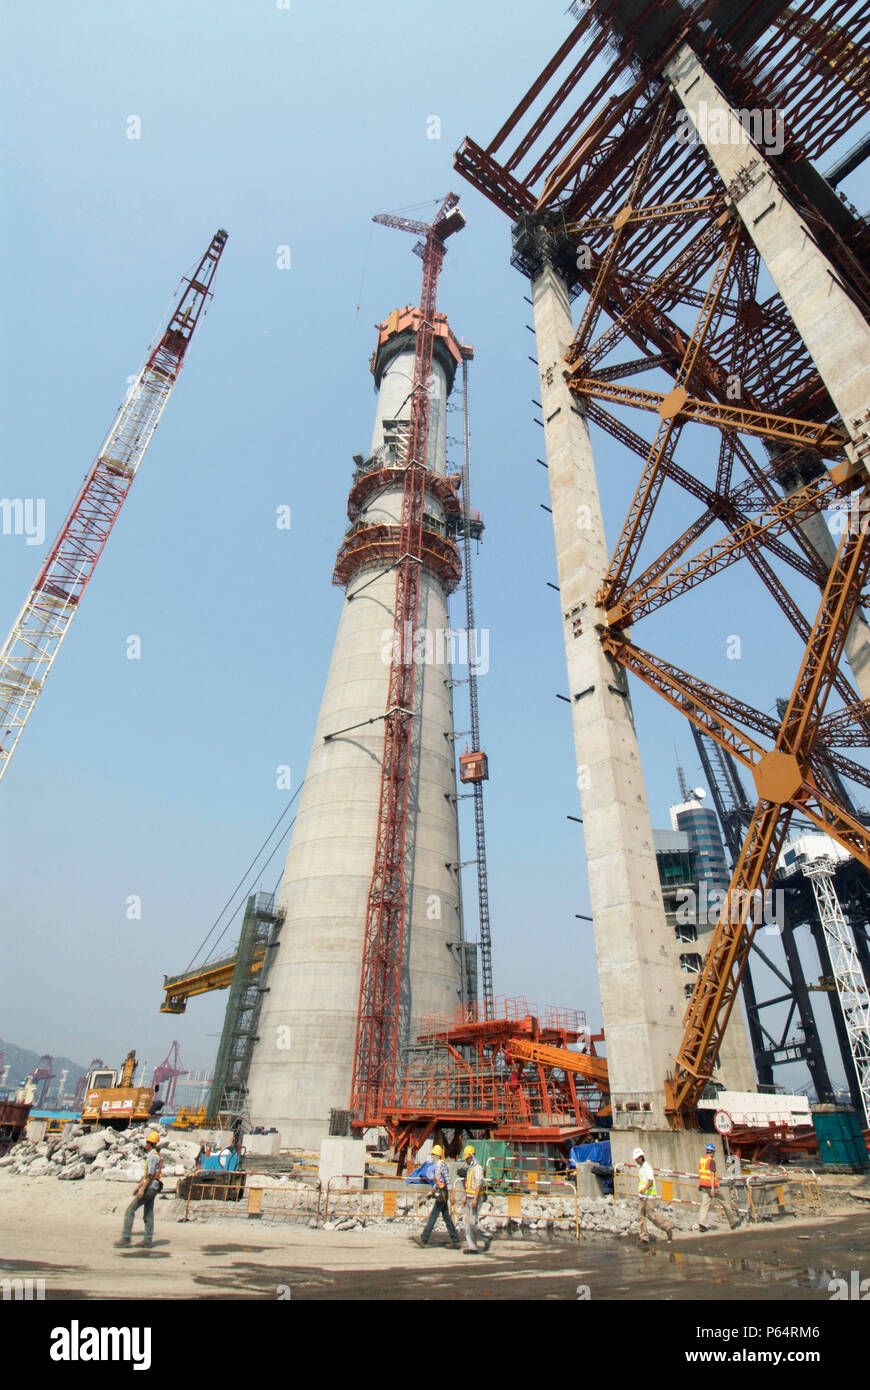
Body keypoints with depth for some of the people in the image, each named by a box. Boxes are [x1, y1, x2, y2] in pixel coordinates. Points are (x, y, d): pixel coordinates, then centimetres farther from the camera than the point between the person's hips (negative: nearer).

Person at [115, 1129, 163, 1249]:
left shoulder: (154, 1156, -15)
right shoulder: (150, 1156, 18)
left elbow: (150, 1175, -21)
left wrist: (142, 1189, -24)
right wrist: (138, 1185, 22)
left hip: (150, 1187, -10)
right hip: (150, 1187, 10)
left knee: (130, 1210, -7)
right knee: (148, 1214, 11)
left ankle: (126, 1237, -5)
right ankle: (148, 1240, 13)